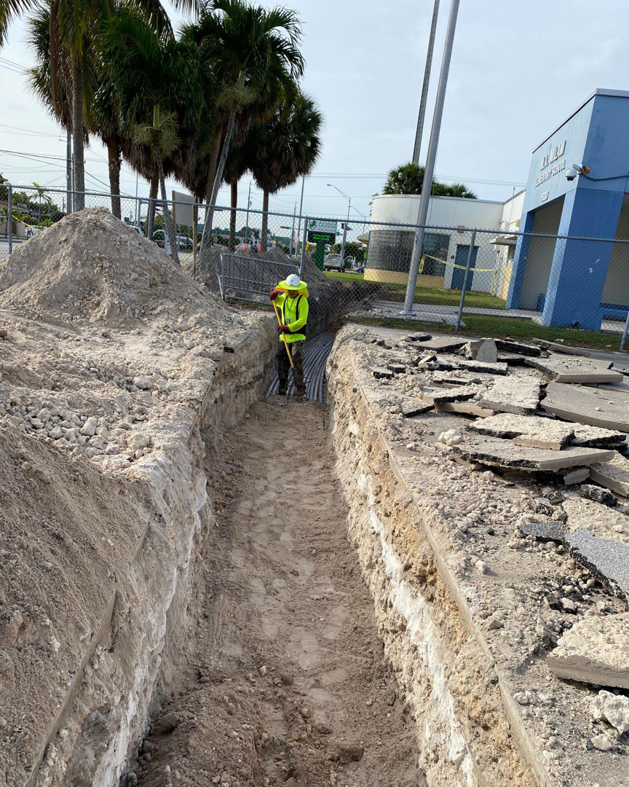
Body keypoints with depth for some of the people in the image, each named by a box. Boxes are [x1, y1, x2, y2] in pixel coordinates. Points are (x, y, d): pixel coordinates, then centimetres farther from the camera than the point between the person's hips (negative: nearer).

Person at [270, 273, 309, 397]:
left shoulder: (302, 300, -10)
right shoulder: (283, 297, 9)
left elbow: (302, 321, -16)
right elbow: (276, 301, 34)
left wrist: (289, 327, -24)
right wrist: (274, 294, 11)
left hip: (297, 336, -6)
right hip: (284, 335, 6)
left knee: (297, 361, -13)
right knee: (282, 360, 9)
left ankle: (300, 387, -8)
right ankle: (283, 385, 19)